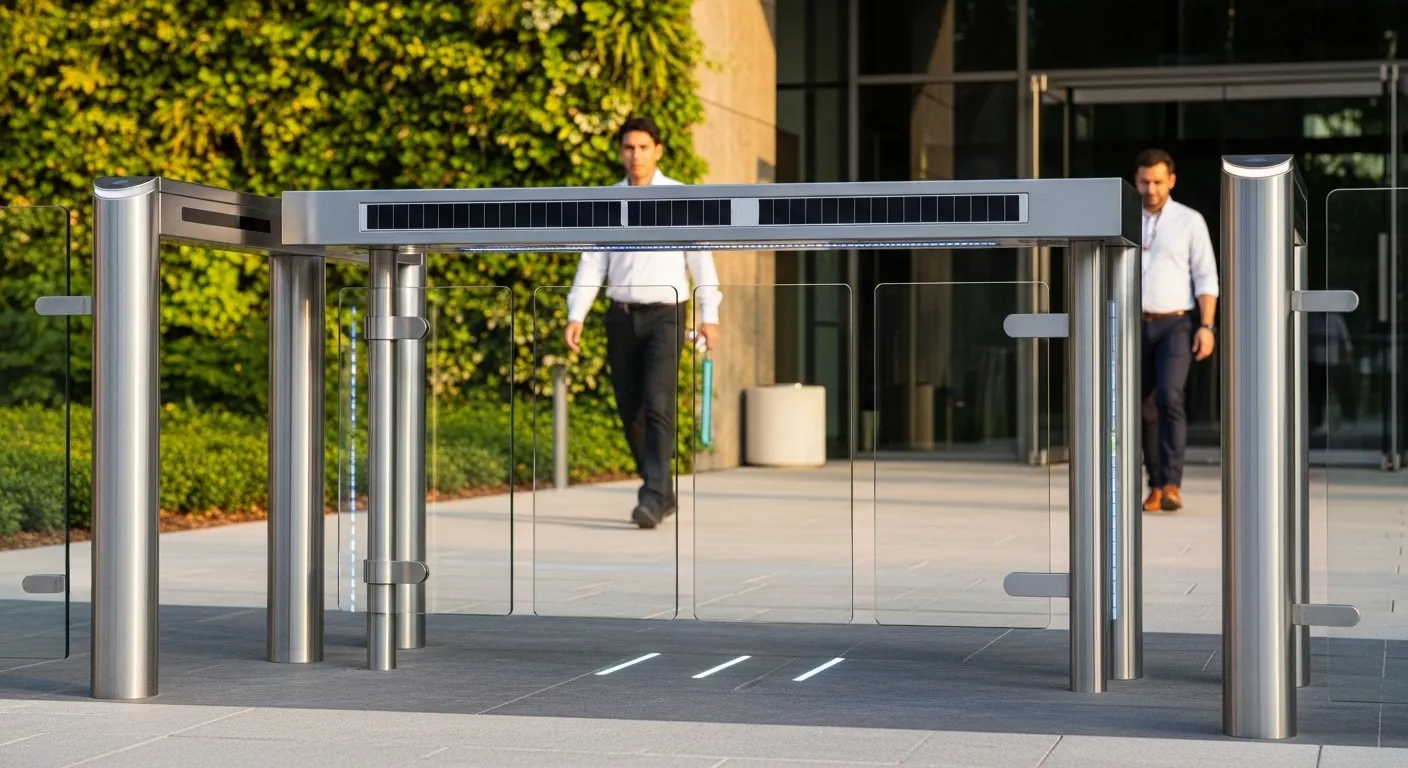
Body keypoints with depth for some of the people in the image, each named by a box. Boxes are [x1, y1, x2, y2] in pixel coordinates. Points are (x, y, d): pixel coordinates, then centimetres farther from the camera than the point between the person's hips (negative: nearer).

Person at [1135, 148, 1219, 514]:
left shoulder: (1189, 221, 1)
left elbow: (1206, 278, -1)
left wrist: (1207, 326, -10)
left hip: (1176, 324, -3)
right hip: (1136, 325, 3)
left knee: (1169, 398, -20)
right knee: (1146, 408, 4)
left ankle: (1172, 485, -20)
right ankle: (1156, 486, 13)